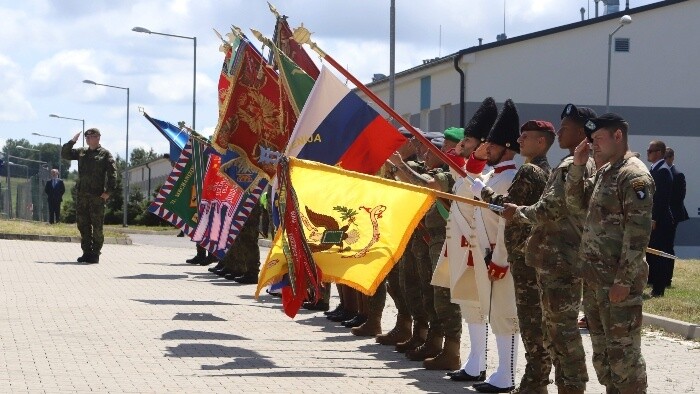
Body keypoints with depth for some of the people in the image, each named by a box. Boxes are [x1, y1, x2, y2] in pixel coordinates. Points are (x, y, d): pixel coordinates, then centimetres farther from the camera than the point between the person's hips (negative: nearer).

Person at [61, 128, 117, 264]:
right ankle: (86, 252, 14)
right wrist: (72, 141, 3)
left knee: (97, 226, -2)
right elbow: (65, 154, 18)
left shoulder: (105, 154, -1)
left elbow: (112, 173, -8)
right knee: (83, 225, 7)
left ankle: (95, 254, 3)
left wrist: (109, 191, -16)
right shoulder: (81, 152, 15)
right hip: (82, 195, 6)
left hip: (97, 196, -6)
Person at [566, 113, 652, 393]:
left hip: (618, 280, -10)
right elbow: (576, 203, 22)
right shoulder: (604, 172, 15)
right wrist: (578, 166, 7)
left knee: (623, 352, -6)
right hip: (595, 278, 10)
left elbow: (638, 232, -20)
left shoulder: (634, 175, -14)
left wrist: (624, 280, -23)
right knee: (602, 351, 15)